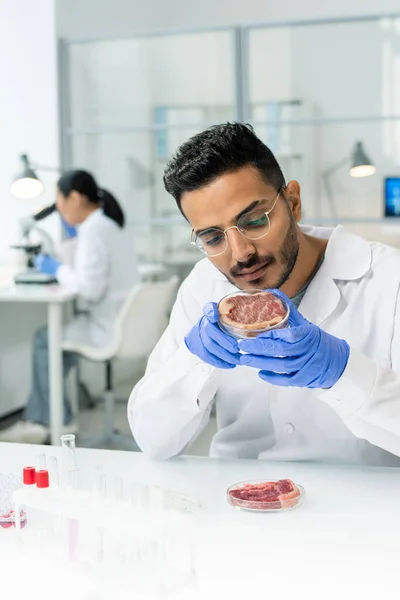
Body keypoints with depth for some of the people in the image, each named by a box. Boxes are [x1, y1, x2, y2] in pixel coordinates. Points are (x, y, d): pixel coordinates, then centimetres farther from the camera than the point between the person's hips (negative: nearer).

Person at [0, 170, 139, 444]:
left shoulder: (93, 230, -19)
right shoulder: (110, 224, 13)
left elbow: (88, 287, -26)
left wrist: (56, 268, -11)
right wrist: (72, 233, 14)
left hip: (110, 328, -10)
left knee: (45, 339, 5)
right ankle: (37, 421, 18)